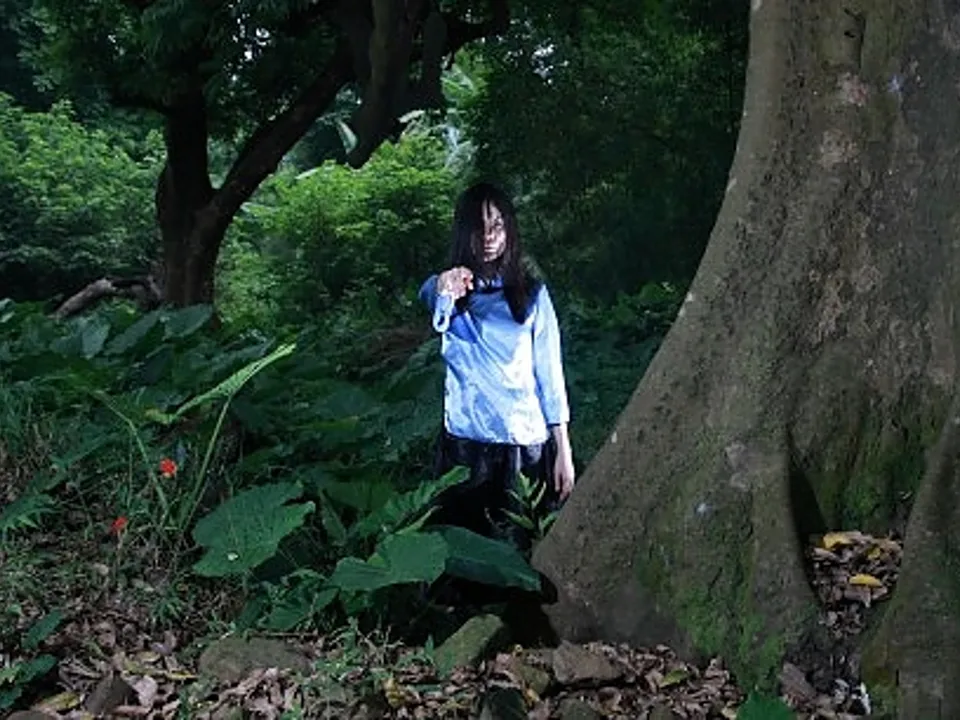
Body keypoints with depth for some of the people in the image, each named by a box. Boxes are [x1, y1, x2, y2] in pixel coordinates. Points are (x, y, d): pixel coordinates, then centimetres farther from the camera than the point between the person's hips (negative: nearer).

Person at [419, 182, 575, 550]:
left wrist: (563, 450, -1)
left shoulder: (532, 292, 5)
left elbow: (549, 371, 4)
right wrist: (443, 291, -44)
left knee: (523, 545, 3)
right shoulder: (446, 286, 5)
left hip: (527, 444, 0)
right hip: (465, 441, 0)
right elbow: (435, 319, -20)